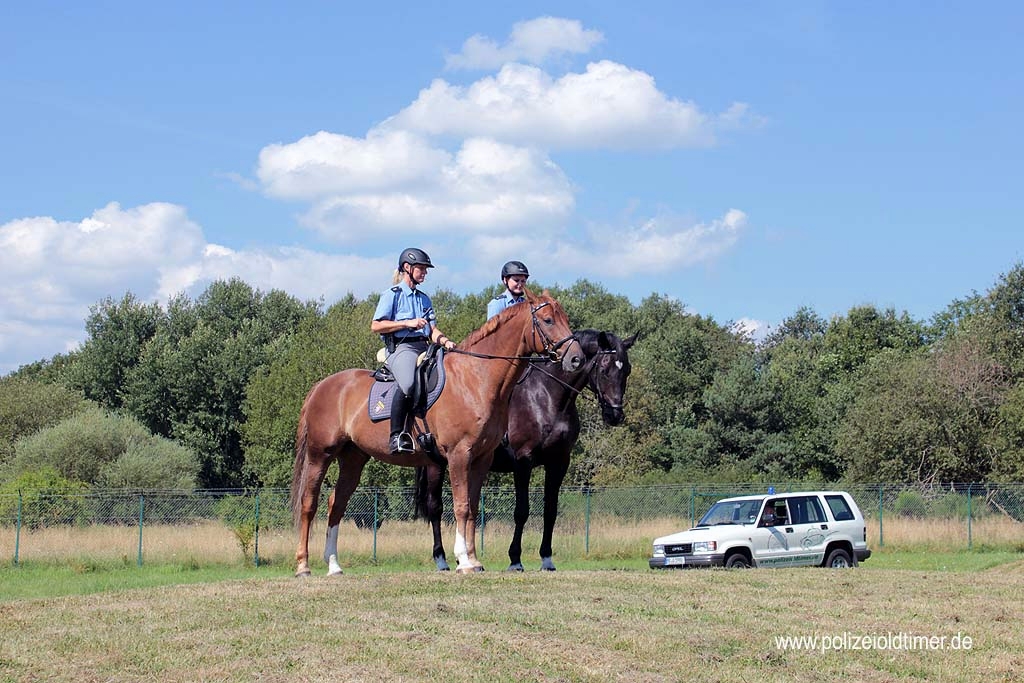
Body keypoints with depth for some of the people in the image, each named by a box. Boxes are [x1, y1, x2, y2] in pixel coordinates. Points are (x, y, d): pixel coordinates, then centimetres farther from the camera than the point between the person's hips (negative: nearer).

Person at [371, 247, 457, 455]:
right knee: (408, 384, -36)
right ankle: (396, 436, -33)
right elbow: (376, 326, -3)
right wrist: (407, 323, -10)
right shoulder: (392, 294, 5)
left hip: (424, 348, 7)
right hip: (401, 347, -7)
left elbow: (432, 330, 17)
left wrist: (445, 341, -4)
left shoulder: (424, 299, 24)